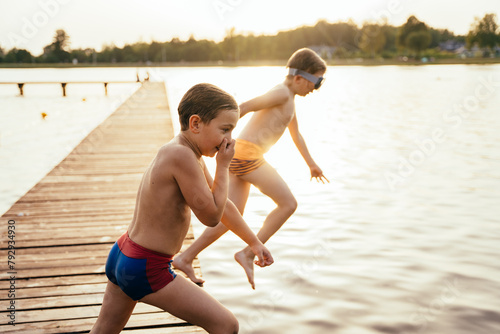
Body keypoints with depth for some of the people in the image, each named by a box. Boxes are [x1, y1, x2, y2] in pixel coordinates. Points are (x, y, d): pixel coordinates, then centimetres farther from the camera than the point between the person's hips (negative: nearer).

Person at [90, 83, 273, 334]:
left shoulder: (192, 158, 8)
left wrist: (253, 241, 23)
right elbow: (211, 216, -18)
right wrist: (223, 166, -10)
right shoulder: (182, 156, -24)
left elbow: (222, 204, 17)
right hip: (147, 271, -10)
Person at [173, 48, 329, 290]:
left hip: (240, 158, 10)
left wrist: (311, 164, 42)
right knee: (288, 204, -3)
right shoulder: (282, 93, -7)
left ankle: (185, 258, 14)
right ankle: (248, 253, -2)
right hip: (247, 154, -10)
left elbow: (296, 133, 36)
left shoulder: (288, 98, 24)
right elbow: (246, 107, -17)